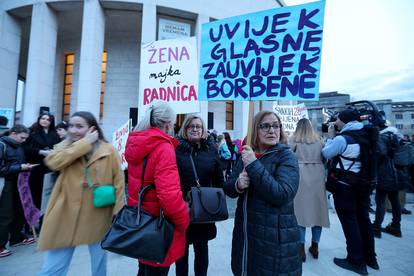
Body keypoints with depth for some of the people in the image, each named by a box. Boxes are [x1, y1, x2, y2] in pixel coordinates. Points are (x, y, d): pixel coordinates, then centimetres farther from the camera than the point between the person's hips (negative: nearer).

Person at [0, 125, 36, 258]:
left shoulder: (18, 147, 9)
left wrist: (25, 166, 0)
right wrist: (19, 168, -21)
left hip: (16, 184, 7)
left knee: (19, 212, 15)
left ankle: (16, 238, 31)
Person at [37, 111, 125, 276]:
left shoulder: (109, 151, -5)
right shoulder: (65, 147, 5)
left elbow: (118, 182, -6)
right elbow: (53, 162, -18)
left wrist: (118, 214, -10)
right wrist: (84, 143, -17)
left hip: (98, 217, -1)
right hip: (66, 215, 2)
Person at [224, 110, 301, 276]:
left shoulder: (286, 156, -10)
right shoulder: (247, 155, 4)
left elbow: (282, 195, -24)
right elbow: (228, 188, 6)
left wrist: (254, 165, -25)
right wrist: (238, 184, -16)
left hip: (275, 238, -5)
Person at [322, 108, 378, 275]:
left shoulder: (342, 138, -19)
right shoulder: (364, 135, 5)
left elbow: (326, 154, -10)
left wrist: (331, 137, -1)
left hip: (345, 186, -8)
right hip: (363, 184, 8)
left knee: (349, 221, 3)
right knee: (363, 219, 18)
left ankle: (356, 262, 13)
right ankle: (370, 258, 32)